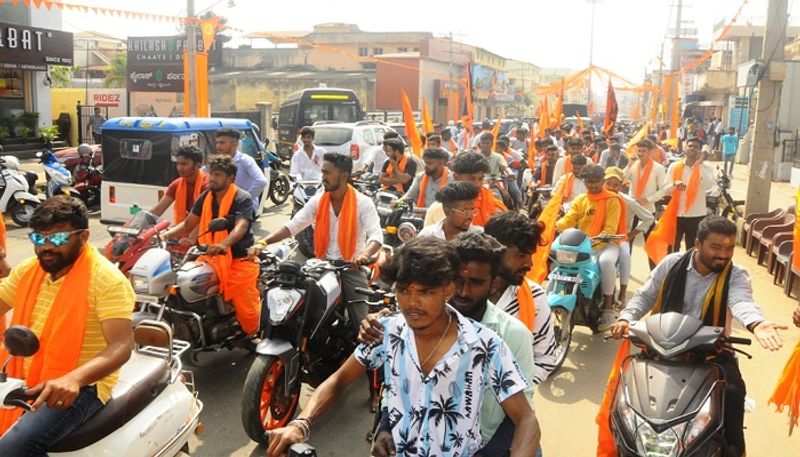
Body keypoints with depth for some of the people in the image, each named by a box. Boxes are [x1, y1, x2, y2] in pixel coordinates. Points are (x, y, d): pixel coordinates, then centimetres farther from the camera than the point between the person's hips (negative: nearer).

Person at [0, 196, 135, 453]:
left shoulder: (107, 280, -14)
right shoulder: (27, 270, 9)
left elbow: (122, 346, -22)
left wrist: (72, 379, -38)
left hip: (80, 387, -7)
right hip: (24, 381, 7)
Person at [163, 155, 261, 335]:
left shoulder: (242, 199, -10)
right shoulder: (205, 197, 11)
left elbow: (241, 227, -27)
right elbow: (188, 224, 13)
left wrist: (224, 244, -46)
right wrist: (166, 234, -4)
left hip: (239, 260, -6)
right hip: (212, 258, 6)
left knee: (246, 308, -11)